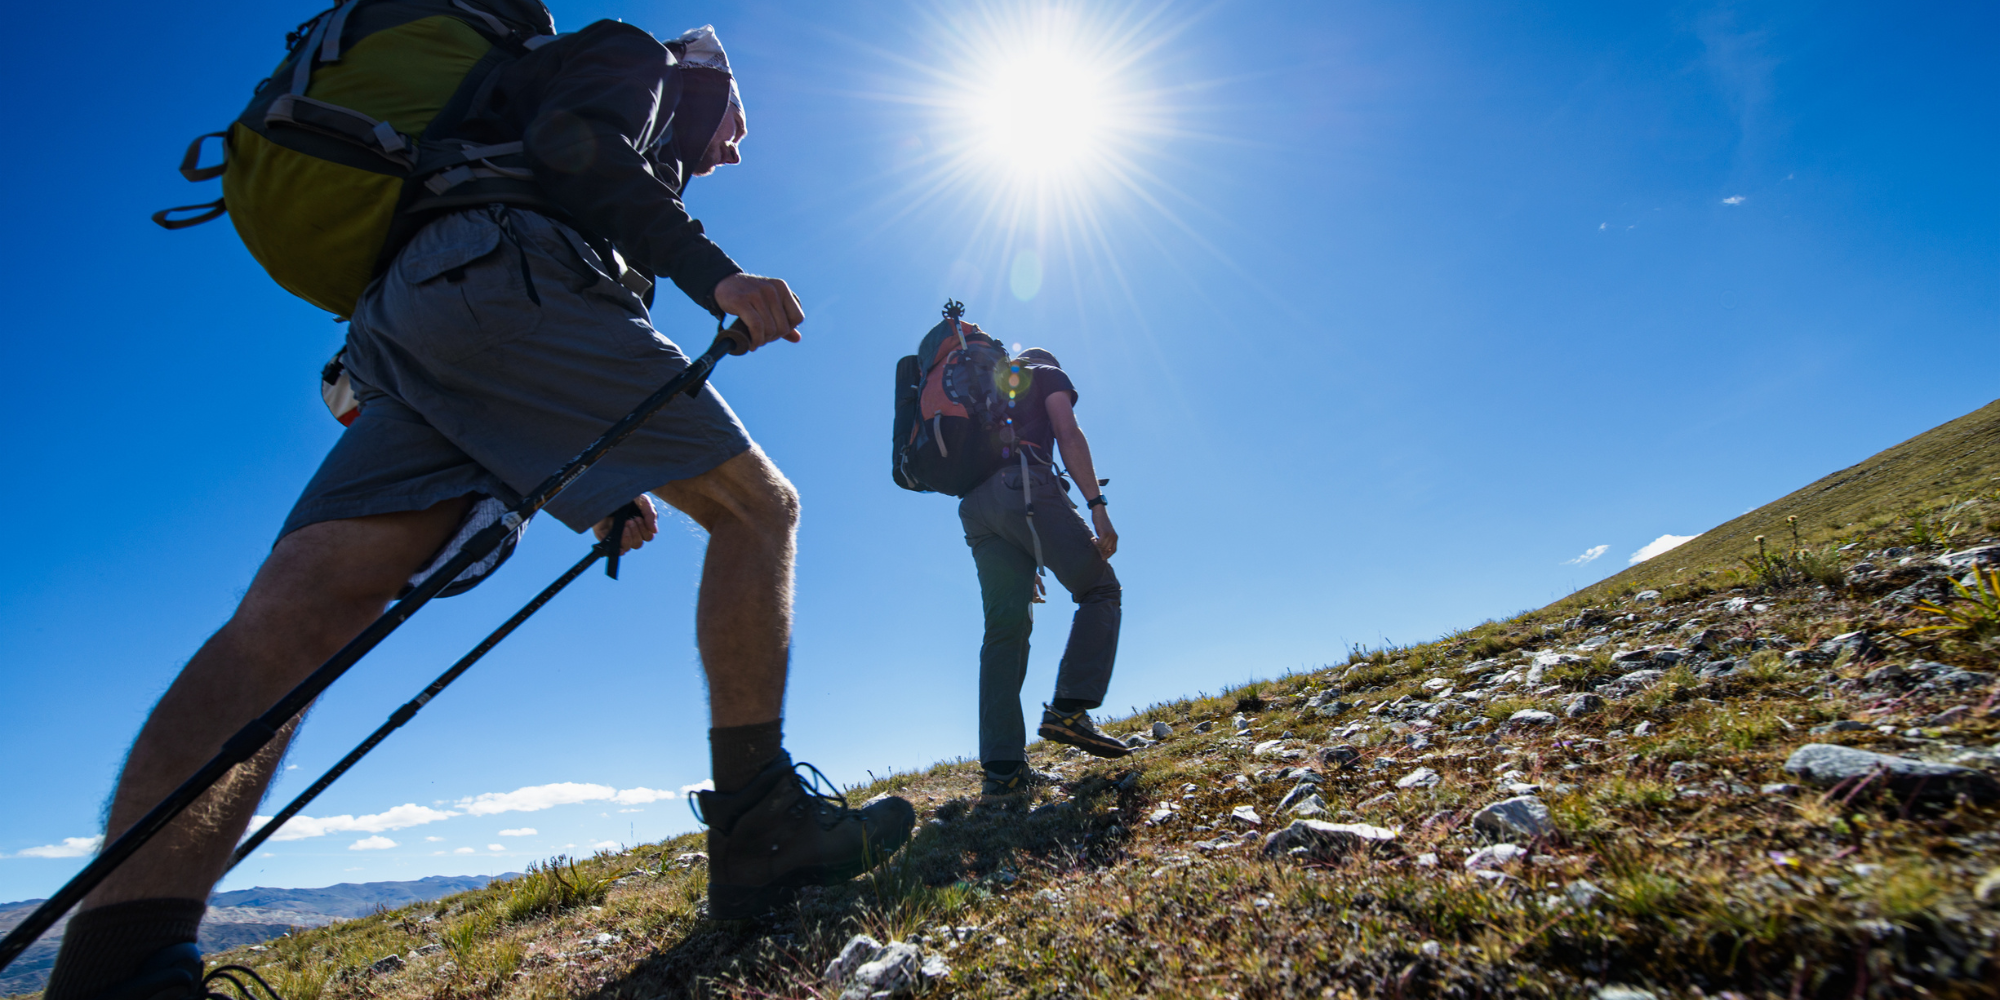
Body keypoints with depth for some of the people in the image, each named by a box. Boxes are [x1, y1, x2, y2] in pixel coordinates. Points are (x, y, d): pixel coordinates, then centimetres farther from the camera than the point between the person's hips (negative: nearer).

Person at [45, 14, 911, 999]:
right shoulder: (634, 58, 22)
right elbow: (570, 140, -4)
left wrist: (599, 492, 29)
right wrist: (714, 272, -11)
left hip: (403, 334, 9)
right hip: (502, 273, -9)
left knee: (298, 605, -11)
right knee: (758, 507, -9)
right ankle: (759, 829, -13)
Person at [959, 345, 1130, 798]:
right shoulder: (1048, 375, 21)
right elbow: (1068, 435, 0)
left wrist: (1022, 563, 28)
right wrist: (1098, 506, -8)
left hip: (975, 506, 7)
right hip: (1025, 487, -6)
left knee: (1005, 628, 1)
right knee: (1100, 590, 4)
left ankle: (1001, 766, -5)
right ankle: (1069, 708, -13)